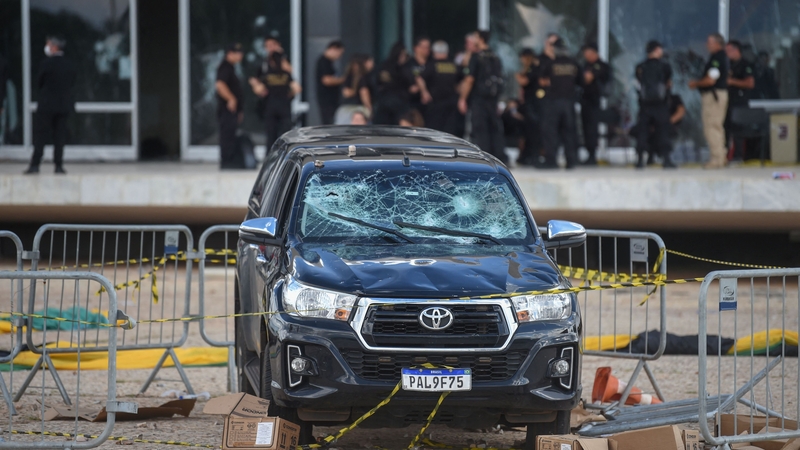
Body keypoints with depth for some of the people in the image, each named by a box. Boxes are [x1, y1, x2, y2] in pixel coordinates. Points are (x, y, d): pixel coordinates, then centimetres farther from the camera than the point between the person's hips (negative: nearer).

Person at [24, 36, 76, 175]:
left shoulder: (47, 64, -12)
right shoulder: (69, 65, 3)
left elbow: (39, 83, -3)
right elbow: (72, 83, 9)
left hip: (47, 105, -4)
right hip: (64, 104, 4)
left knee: (40, 134, 1)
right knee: (59, 135, 7)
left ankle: (35, 164, -3)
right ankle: (59, 165, 4)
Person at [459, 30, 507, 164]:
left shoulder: (476, 57, -11)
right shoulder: (496, 58, 9)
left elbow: (469, 79, -14)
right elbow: (500, 78, 15)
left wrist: (462, 98, -9)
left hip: (479, 98, -6)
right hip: (494, 99, 6)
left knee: (480, 129, -4)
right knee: (495, 128, 11)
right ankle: (500, 157, 11)